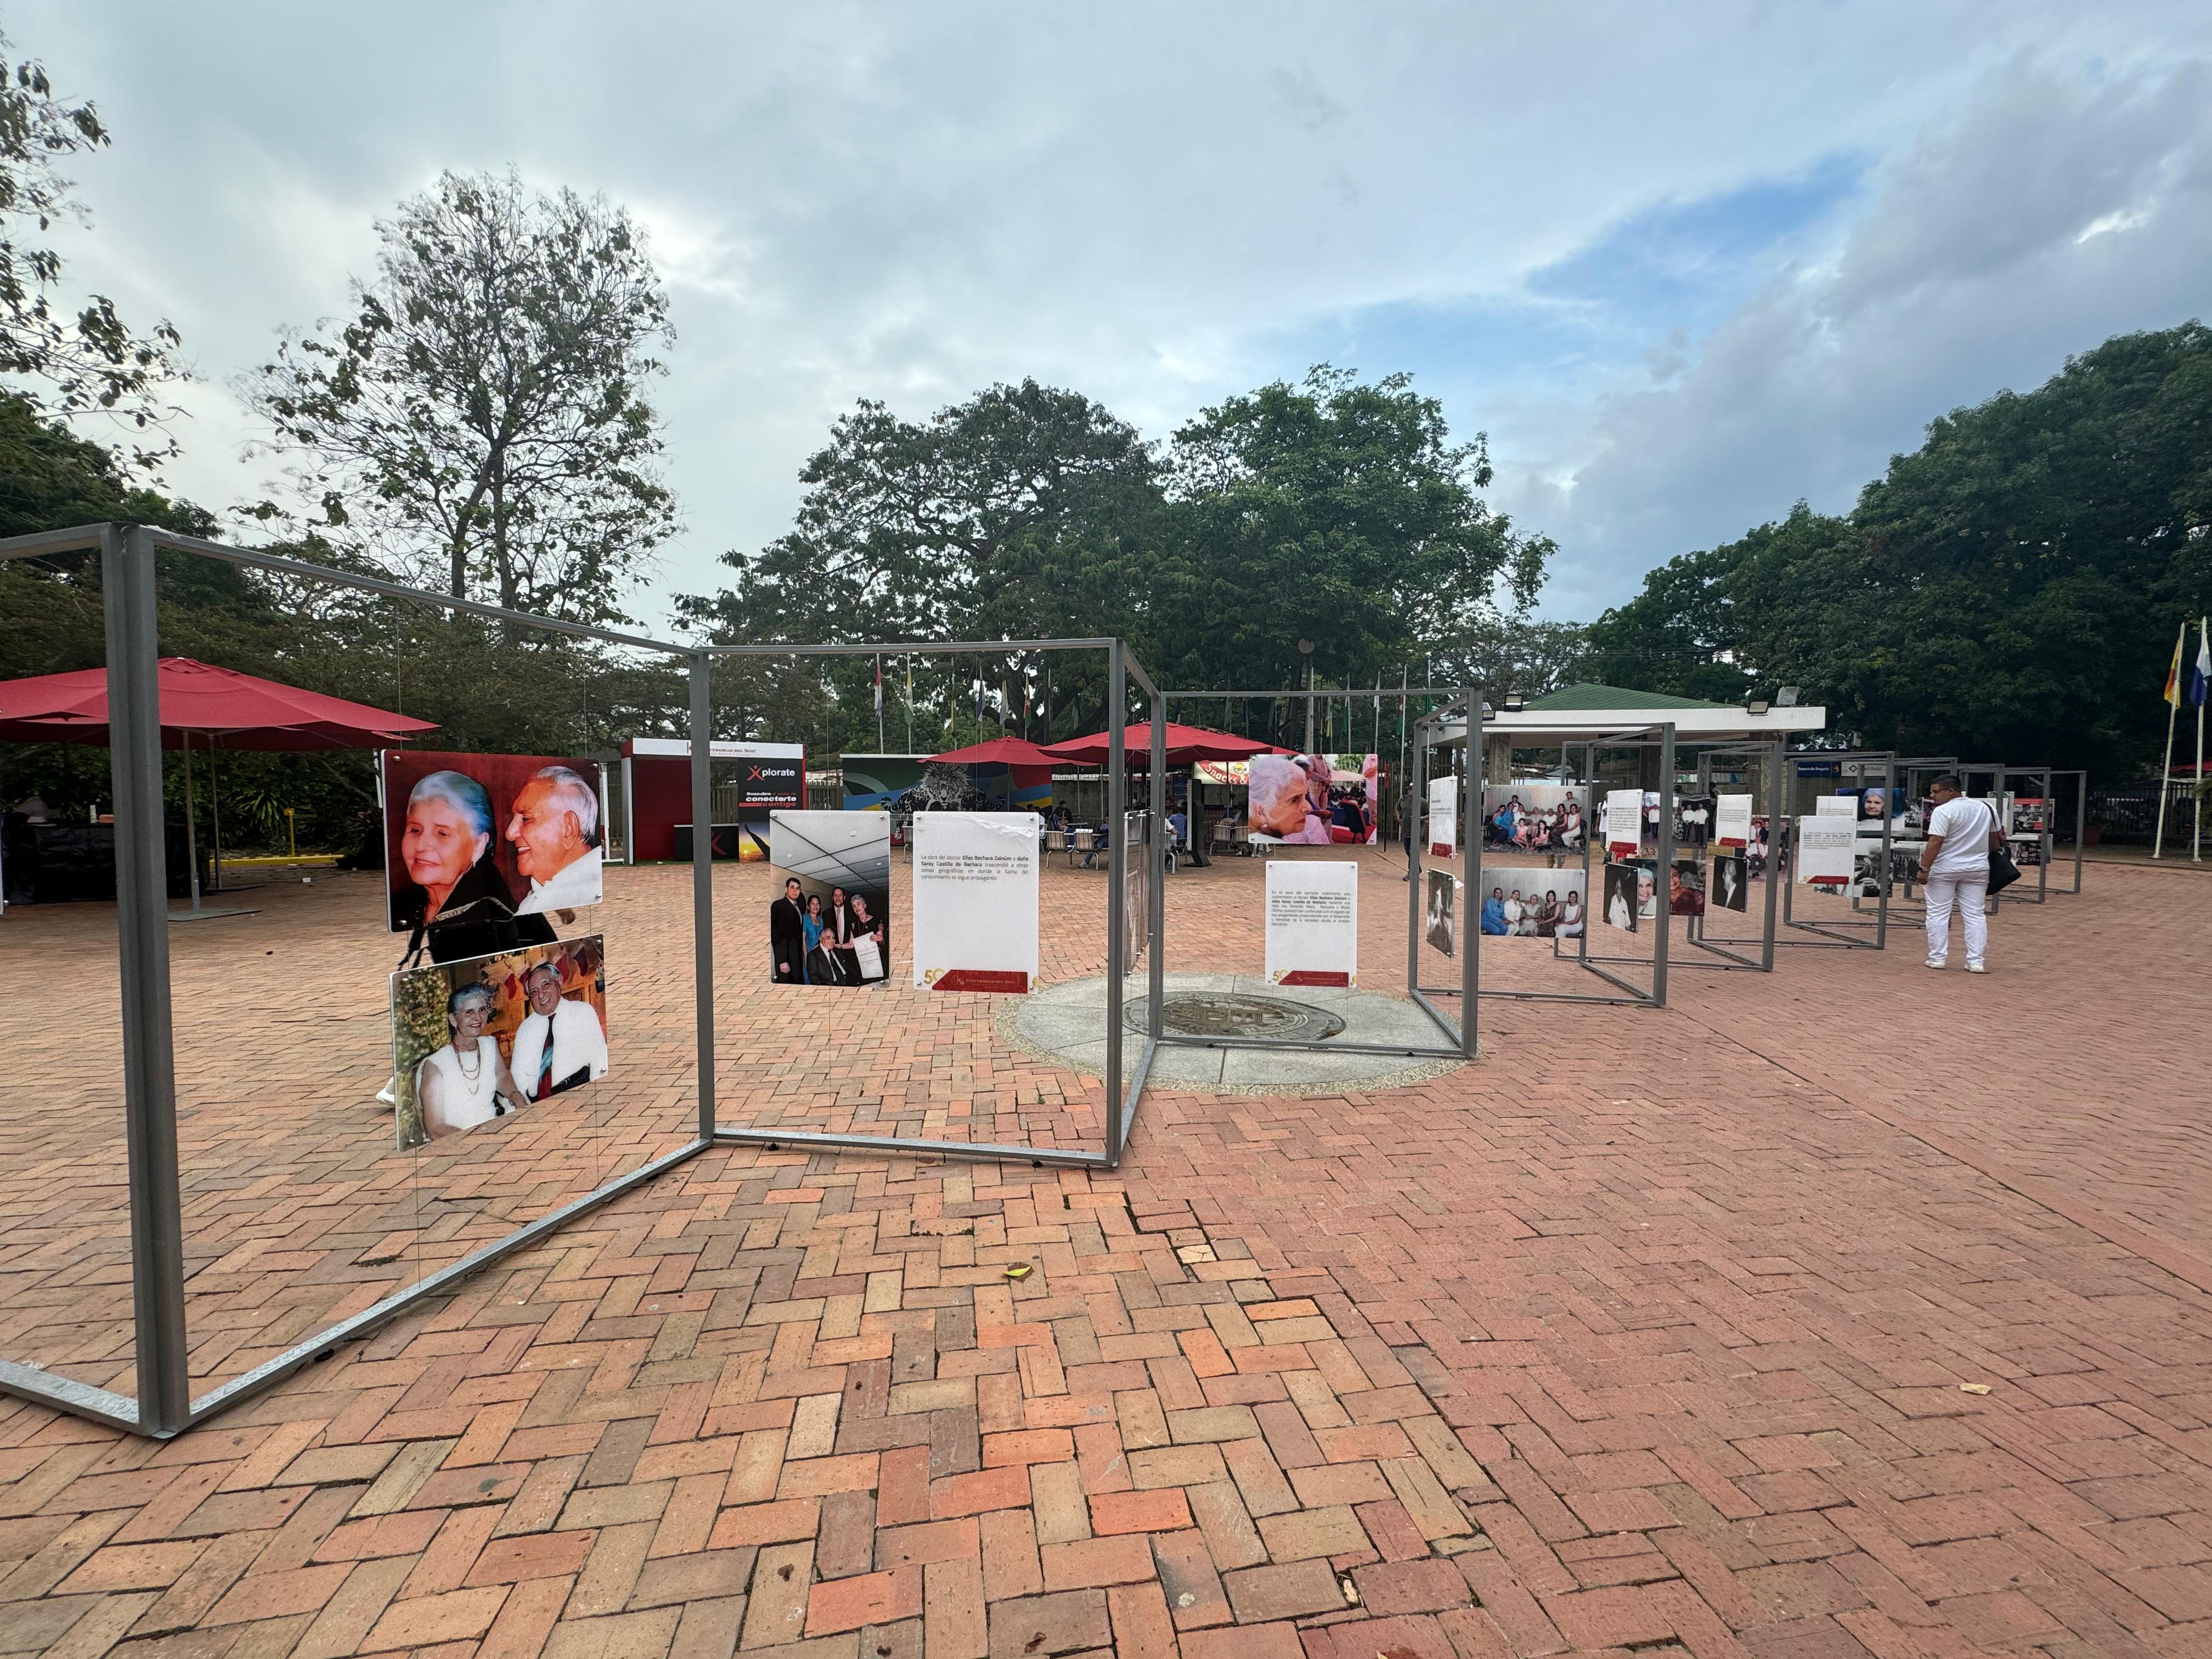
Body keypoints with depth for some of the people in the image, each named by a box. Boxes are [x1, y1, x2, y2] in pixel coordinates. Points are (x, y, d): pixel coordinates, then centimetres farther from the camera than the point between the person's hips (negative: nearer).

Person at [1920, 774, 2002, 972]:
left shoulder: (1943, 811, -14)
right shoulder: (1985, 808, 7)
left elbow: (1935, 842, -21)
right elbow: (1995, 840, 15)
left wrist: (1925, 869, -19)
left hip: (1944, 869, -6)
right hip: (1978, 869, 6)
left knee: (1938, 914, 2)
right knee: (1976, 915, 8)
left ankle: (1937, 958, 4)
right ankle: (1976, 961, 7)